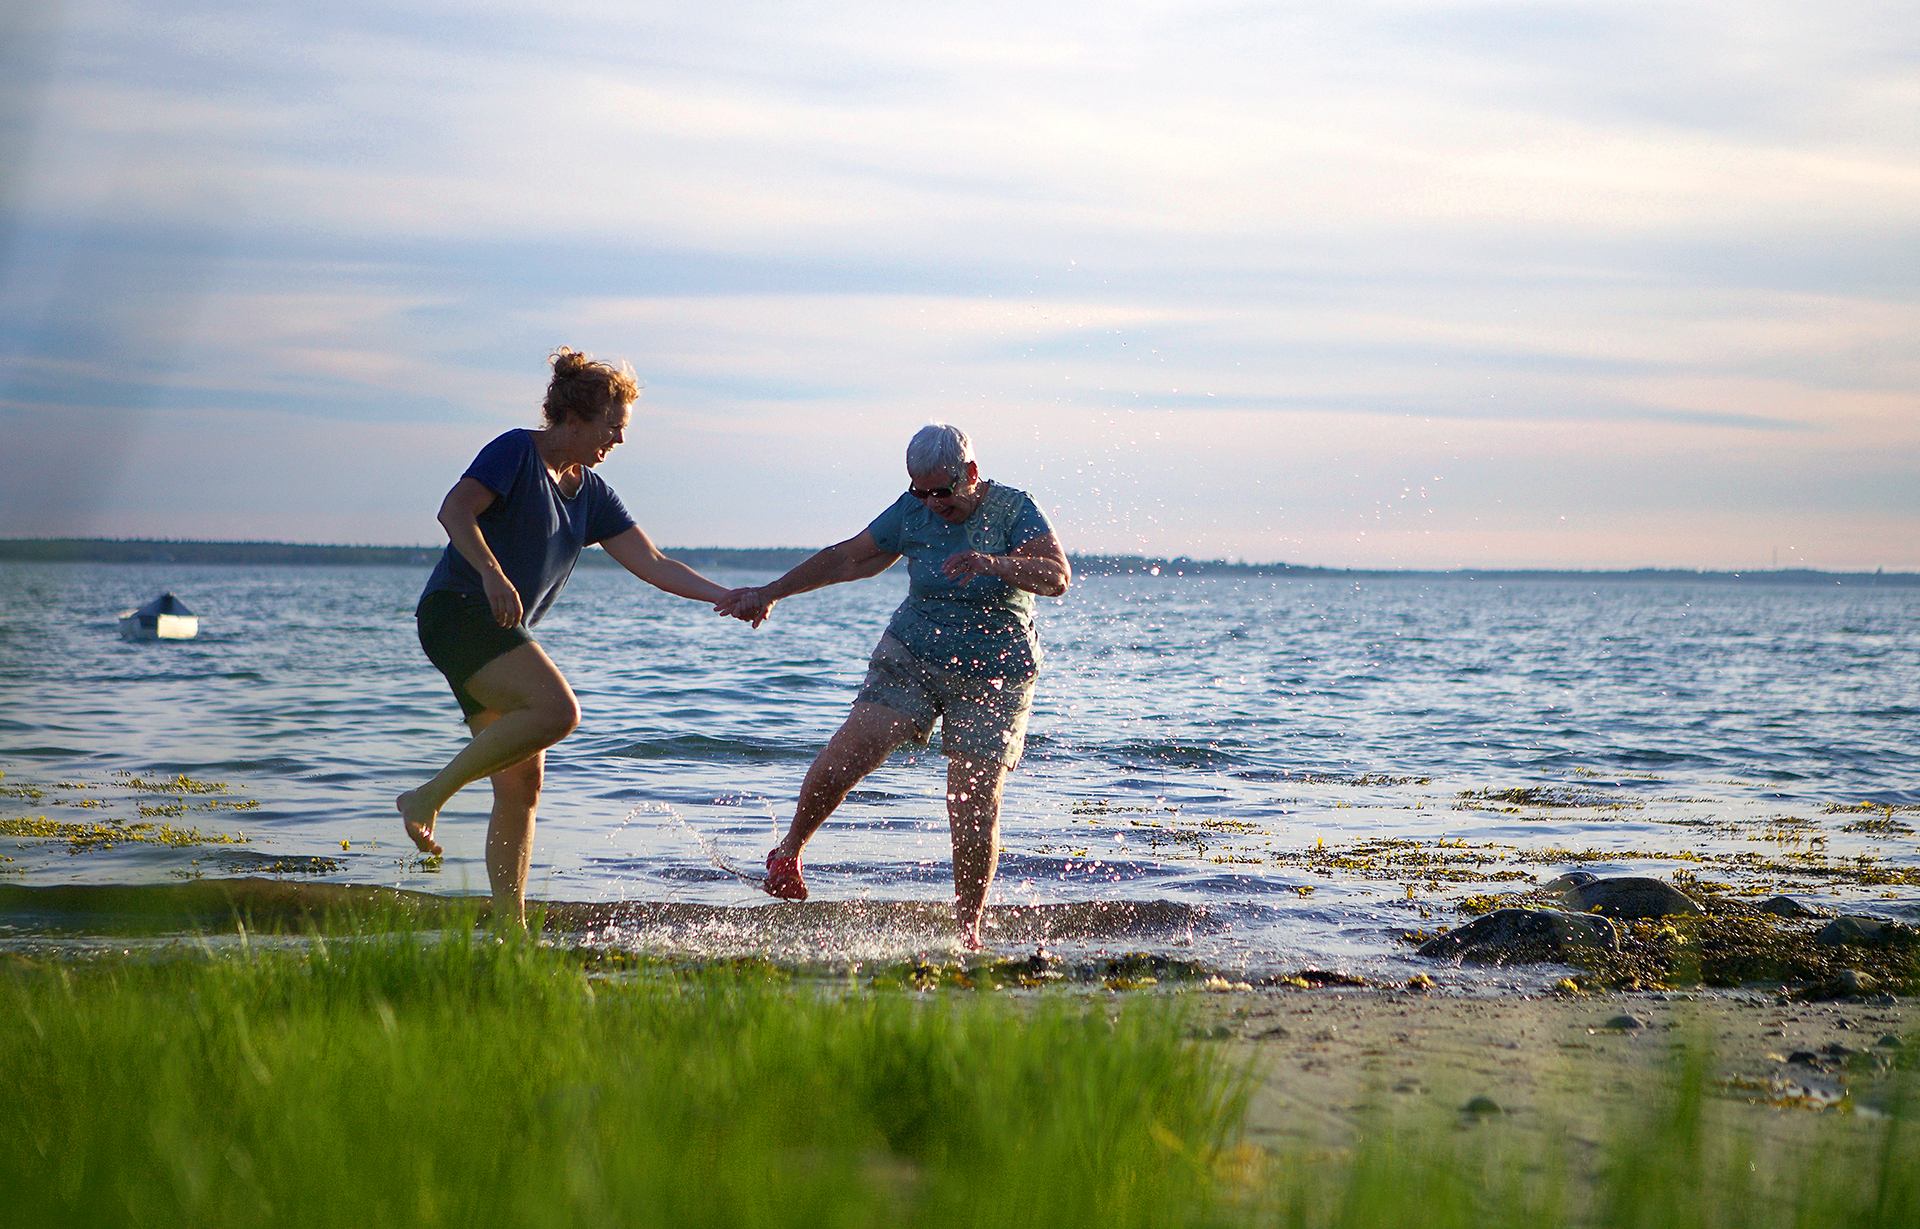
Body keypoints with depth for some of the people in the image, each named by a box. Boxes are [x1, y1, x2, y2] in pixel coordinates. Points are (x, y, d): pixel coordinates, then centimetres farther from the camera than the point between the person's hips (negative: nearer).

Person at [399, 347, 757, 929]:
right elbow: (455, 510, -18)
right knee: (557, 710, -27)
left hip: (499, 630, 8)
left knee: (522, 784, 2)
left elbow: (652, 564, 15)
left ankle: (509, 927, 3)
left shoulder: (591, 493, 18)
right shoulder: (516, 451, -4)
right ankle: (428, 797, -18)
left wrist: (727, 596, 4)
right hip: (456, 608, -8)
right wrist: (491, 573, -33)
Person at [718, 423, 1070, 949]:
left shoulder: (1014, 510, -9)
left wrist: (996, 563, -40)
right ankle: (789, 850, 2)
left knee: (975, 806, -10)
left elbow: (1058, 577, -22)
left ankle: (968, 928, 5)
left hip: (994, 676, -2)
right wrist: (771, 593, 14)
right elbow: (848, 558, 12)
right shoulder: (912, 512, 1)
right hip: (911, 656, 3)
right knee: (852, 748, -19)